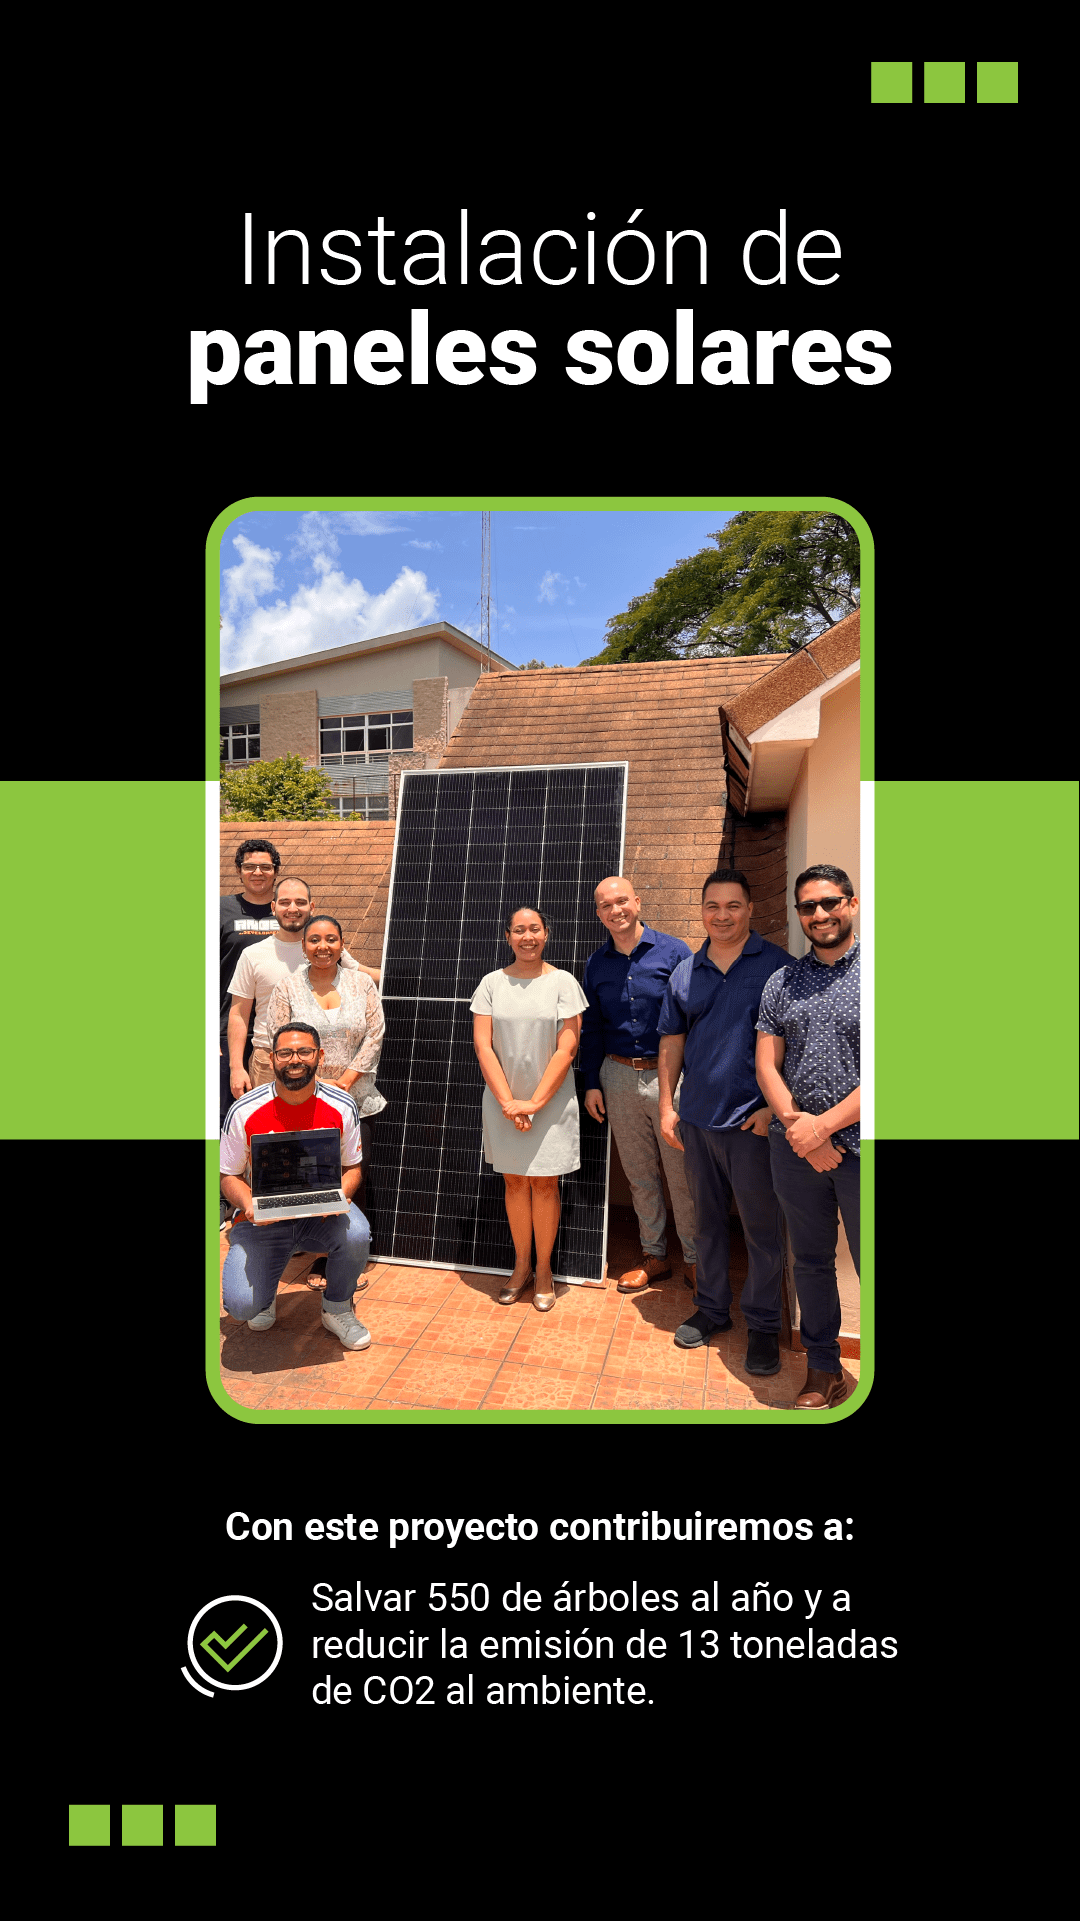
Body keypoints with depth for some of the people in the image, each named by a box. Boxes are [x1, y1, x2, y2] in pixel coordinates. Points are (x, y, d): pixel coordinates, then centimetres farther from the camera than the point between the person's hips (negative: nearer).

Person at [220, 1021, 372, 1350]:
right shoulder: (244, 1112, -12)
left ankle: (337, 1310, 0)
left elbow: (352, 1167, 2)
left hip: (323, 1214, 1)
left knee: (356, 1234, -33)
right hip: (263, 1220, -1)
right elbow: (229, 1175, -2)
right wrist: (248, 1204, -23)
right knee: (241, 1306, -22)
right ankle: (265, 1292, 21)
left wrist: (341, 1194, -20)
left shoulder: (341, 1107, -8)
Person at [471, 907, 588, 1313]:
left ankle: (543, 1271, 18)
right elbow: (482, 1045, -2)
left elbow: (566, 1049, -8)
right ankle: (521, 1265, 24)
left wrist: (534, 1103, -12)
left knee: (544, 1184, 3)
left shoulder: (563, 982, -3)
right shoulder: (492, 983, 2)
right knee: (514, 1182, 10)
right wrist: (508, 1101, -10)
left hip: (551, 1100, -2)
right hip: (503, 1101, 2)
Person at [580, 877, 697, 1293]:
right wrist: (591, 1083, 8)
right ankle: (654, 1256, 27)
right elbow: (592, 1028, 14)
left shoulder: (673, 951, -4)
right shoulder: (596, 964, 7)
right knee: (639, 1173, 13)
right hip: (619, 1077, 4)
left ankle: (694, 1259, 18)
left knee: (682, 1172, 2)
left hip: (669, 1075, -3)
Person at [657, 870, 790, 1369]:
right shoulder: (685, 973, 8)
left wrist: (775, 1105, -12)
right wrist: (666, 1105, 8)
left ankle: (764, 1324, 20)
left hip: (753, 1121, -4)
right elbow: (672, 1041, 13)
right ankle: (712, 1308, 32)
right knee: (707, 1220, 16)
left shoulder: (777, 964, -4)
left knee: (762, 1227, 5)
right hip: (697, 1119, 4)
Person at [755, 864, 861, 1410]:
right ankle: (823, 1371, 30)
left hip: (859, 1145, -4)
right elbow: (766, 1064, 6)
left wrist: (823, 1124, -15)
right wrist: (795, 1125, -10)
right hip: (796, 1148, 4)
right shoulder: (782, 982, 8)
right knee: (811, 1262, 15)